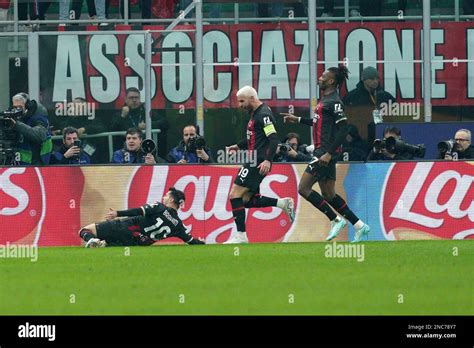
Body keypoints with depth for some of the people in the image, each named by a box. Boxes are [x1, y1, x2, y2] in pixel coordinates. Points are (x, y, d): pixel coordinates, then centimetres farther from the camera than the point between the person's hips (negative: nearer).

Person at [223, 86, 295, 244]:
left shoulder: (264, 114, -14)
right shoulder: (255, 113, 17)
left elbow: (274, 139, -21)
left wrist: (267, 160, -30)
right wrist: (238, 146, 22)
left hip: (258, 163, -10)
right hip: (253, 162, 10)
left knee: (235, 195, -11)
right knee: (247, 200, 9)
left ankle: (240, 235, -9)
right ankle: (283, 203, 11)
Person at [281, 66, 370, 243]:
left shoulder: (334, 102, -14)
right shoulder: (325, 99, 16)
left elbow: (343, 129, -21)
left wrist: (329, 153, -25)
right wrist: (297, 120, 31)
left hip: (326, 152, -10)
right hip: (321, 151, 10)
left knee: (304, 188, -9)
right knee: (329, 195, 12)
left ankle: (335, 220, -4)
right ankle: (359, 225, 15)